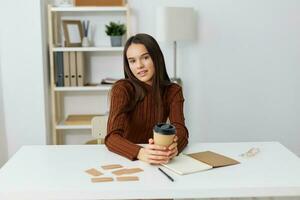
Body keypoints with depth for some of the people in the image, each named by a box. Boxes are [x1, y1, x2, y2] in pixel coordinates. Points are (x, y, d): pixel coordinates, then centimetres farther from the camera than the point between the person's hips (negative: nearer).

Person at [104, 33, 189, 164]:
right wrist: (140, 153, -42)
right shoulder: (122, 89, -13)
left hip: (156, 163, 2)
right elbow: (112, 137, -24)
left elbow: (180, 130, -16)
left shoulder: (173, 91, -3)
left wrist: (173, 147, -38)